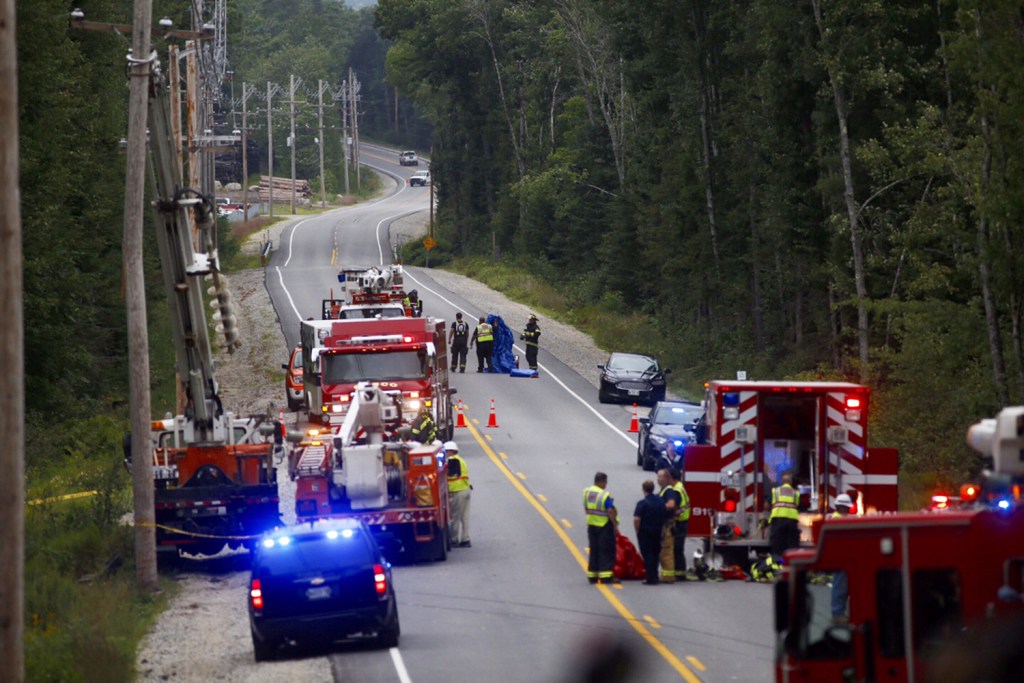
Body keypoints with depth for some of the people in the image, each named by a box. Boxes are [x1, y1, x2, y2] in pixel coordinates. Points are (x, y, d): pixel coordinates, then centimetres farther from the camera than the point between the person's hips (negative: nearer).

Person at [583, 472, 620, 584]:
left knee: (594, 550, 14)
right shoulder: (604, 495, -19)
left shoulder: (587, 492, 4)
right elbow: (610, 511, -24)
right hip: (604, 525, -7)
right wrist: (615, 525, -17)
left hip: (591, 524, 7)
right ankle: (606, 576, -6)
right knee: (607, 551, -2)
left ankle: (592, 575, 17)